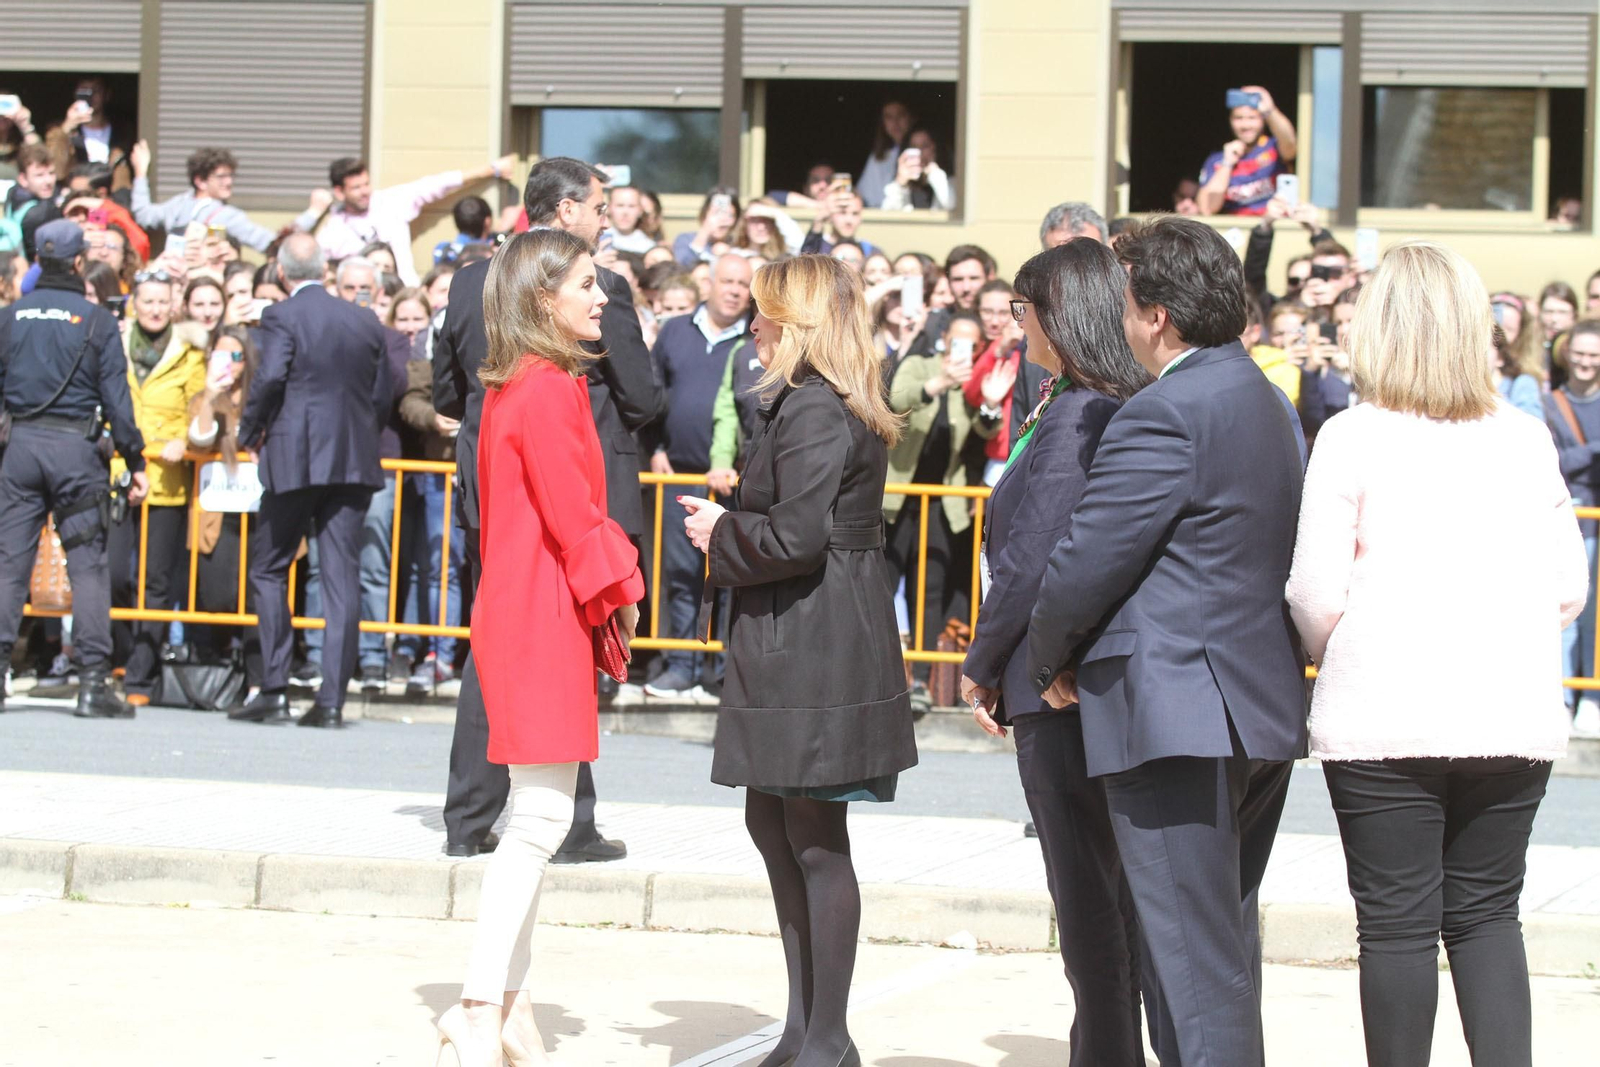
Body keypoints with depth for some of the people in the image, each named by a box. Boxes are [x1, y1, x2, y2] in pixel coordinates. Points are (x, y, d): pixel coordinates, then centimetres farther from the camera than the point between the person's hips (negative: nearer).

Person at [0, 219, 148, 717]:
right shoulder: (98, 322, -3)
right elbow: (116, 399, -4)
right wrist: (135, 462, 1)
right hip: (76, 447, -2)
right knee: (87, 564, 0)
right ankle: (93, 681, -4)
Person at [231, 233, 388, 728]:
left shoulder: (281, 317, -5)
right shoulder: (365, 322, 10)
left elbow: (270, 378, -17)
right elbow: (383, 395, 10)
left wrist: (249, 432, -2)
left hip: (294, 459, -4)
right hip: (353, 463, 4)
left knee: (269, 570, 8)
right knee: (341, 578, 3)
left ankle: (274, 689, 2)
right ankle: (333, 698, 0)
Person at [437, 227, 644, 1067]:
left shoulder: (512, 388, 15)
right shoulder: (550, 392, -16)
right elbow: (572, 516, -18)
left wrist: (604, 586, 11)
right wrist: (618, 586, -4)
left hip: (521, 612, 10)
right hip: (544, 619, -10)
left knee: (536, 818, 13)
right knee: (541, 817, -9)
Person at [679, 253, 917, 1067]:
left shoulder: (813, 411, -17)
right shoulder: (841, 409, 15)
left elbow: (796, 536, -24)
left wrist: (723, 536, -7)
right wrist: (729, 527, 8)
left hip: (817, 653, -11)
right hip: (790, 647, 11)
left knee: (815, 838, -4)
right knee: (772, 822, 16)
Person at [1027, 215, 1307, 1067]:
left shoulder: (1165, 414, -16)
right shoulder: (1264, 403, 16)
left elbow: (1084, 565, -16)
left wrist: (1050, 661, 3)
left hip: (1175, 714, -10)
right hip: (1265, 707, 10)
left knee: (1190, 957, -8)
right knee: (1225, 942, 18)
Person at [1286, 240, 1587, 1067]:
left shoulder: (1354, 438, -7)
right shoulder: (1525, 439, 3)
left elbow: (1317, 592, -8)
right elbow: (1568, 588, 6)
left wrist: (1336, 662, 11)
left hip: (1384, 721, -3)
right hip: (1513, 719, 3)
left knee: (1398, 924, 4)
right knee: (1487, 915, 12)